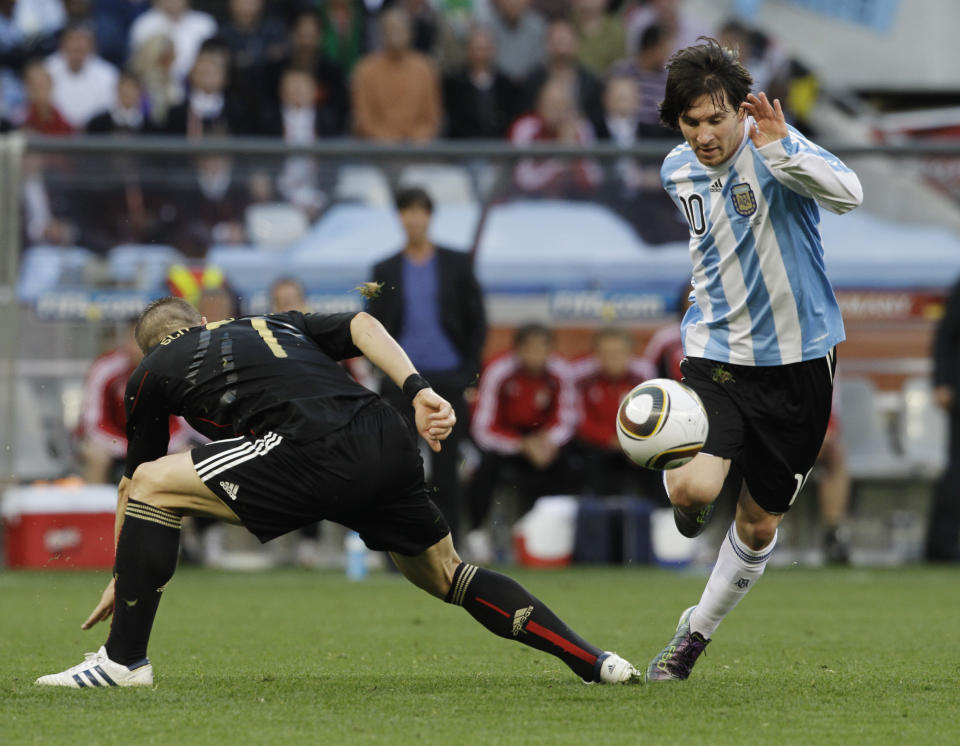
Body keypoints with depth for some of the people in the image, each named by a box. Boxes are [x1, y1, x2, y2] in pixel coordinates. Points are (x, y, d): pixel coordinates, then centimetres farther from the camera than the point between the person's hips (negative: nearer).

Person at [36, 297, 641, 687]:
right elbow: (362, 326, 17)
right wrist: (418, 390, 5)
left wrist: (121, 578, 43)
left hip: (318, 453, -6)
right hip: (391, 445, 6)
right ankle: (594, 661, 20)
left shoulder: (155, 372, 23)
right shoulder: (278, 325, 35)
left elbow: (133, 481, 32)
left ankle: (125, 659, 3)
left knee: (153, 486, 5)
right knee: (446, 575, 25)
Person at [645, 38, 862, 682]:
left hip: (798, 358, -2)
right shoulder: (678, 170, 1)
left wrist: (780, 148, -47)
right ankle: (685, 490, 14)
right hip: (716, 351, 2)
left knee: (760, 524, 7)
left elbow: (849, 194, -35)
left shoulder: (774, 148, -16)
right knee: (693, 489, -23)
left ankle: (697, 632, 29)